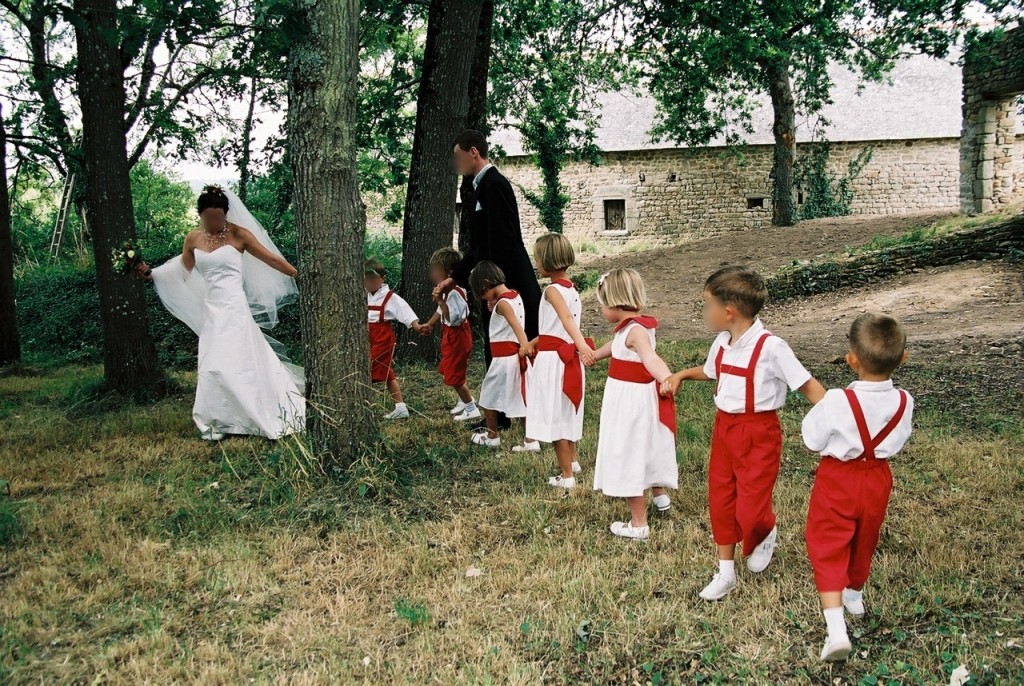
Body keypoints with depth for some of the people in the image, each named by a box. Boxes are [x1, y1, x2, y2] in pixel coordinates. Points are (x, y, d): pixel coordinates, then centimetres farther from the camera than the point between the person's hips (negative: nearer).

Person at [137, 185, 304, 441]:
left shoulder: (238, 234, -6)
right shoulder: (193, 239, 7)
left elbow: (272, 259, -2)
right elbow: (182, 269, 23)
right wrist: (150, 273, 16)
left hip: (234, 308, -5)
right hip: (210, 309, 5)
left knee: (235, 362, -7)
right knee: (213, 365, 3)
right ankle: (219, 421, 11)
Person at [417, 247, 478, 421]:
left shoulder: (454, 293, -28)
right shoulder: (447, 290, 3)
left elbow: (452, 319, -33)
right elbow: (442, 311, 19)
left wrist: (441, 301, -34)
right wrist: (430, 324, 25)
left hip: (457, 337, -10)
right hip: (451, 336, 10)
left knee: (454, 375, 0)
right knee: (447, 370, 23)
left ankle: (471, 409, 14)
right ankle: (466, 399, 38)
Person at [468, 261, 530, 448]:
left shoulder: (502, 303, -16)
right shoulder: (515, 296, 9)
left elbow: (516, 325, -31)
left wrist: (525, 346, -44)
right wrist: (495, 308, 11)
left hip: (503, 358, -8)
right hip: (514, 357, 8)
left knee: (489, 396, 9)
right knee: (521, 398, 10)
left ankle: (492, 437, 21)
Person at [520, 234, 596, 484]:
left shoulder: (553, 290, -16)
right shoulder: (571, 289, 10)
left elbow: (567, 320, -35)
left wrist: (582, 345, -50)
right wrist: (535, 342, 33)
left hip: (553, 359, -9)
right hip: (567, 357, 9)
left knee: (556, 415, 1)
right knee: (565, 412, 23)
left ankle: (567, 476, 8)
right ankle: (572, 461, 40)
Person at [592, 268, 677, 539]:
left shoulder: (635, 330, -26)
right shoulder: (630, 327, 4)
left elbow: (650, 357, -46)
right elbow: (615, 346, 26)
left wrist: (667, 379, -65)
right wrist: (594, 355, 44)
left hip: (630, 403, -10)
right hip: (637, 399, 10)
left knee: (628, 457, 0)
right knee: (644, 448, 29)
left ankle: (638, 524, 11)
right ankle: (660, 495, 52)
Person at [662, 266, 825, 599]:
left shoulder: (770, 347, -21)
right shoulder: (722, 344, 2)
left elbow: (806, 384, -19)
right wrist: (681, 375, 16)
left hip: (758, 433, -7)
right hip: (724, 428, 7)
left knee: (750, 509, -3)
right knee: (720, 501, 11)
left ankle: (766, 534, 35)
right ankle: (725, 573, 26)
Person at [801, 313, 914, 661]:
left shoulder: (837, 401, -29)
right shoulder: (904, 402, -16)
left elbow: (813, 441, -15)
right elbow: (898, 441, 1)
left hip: (837, 480, -4)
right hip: (877, 480, 5)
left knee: (828, 548, 5)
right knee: (864, 541, 26)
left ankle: (836, 628, -7)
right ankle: (854, 594, 52)